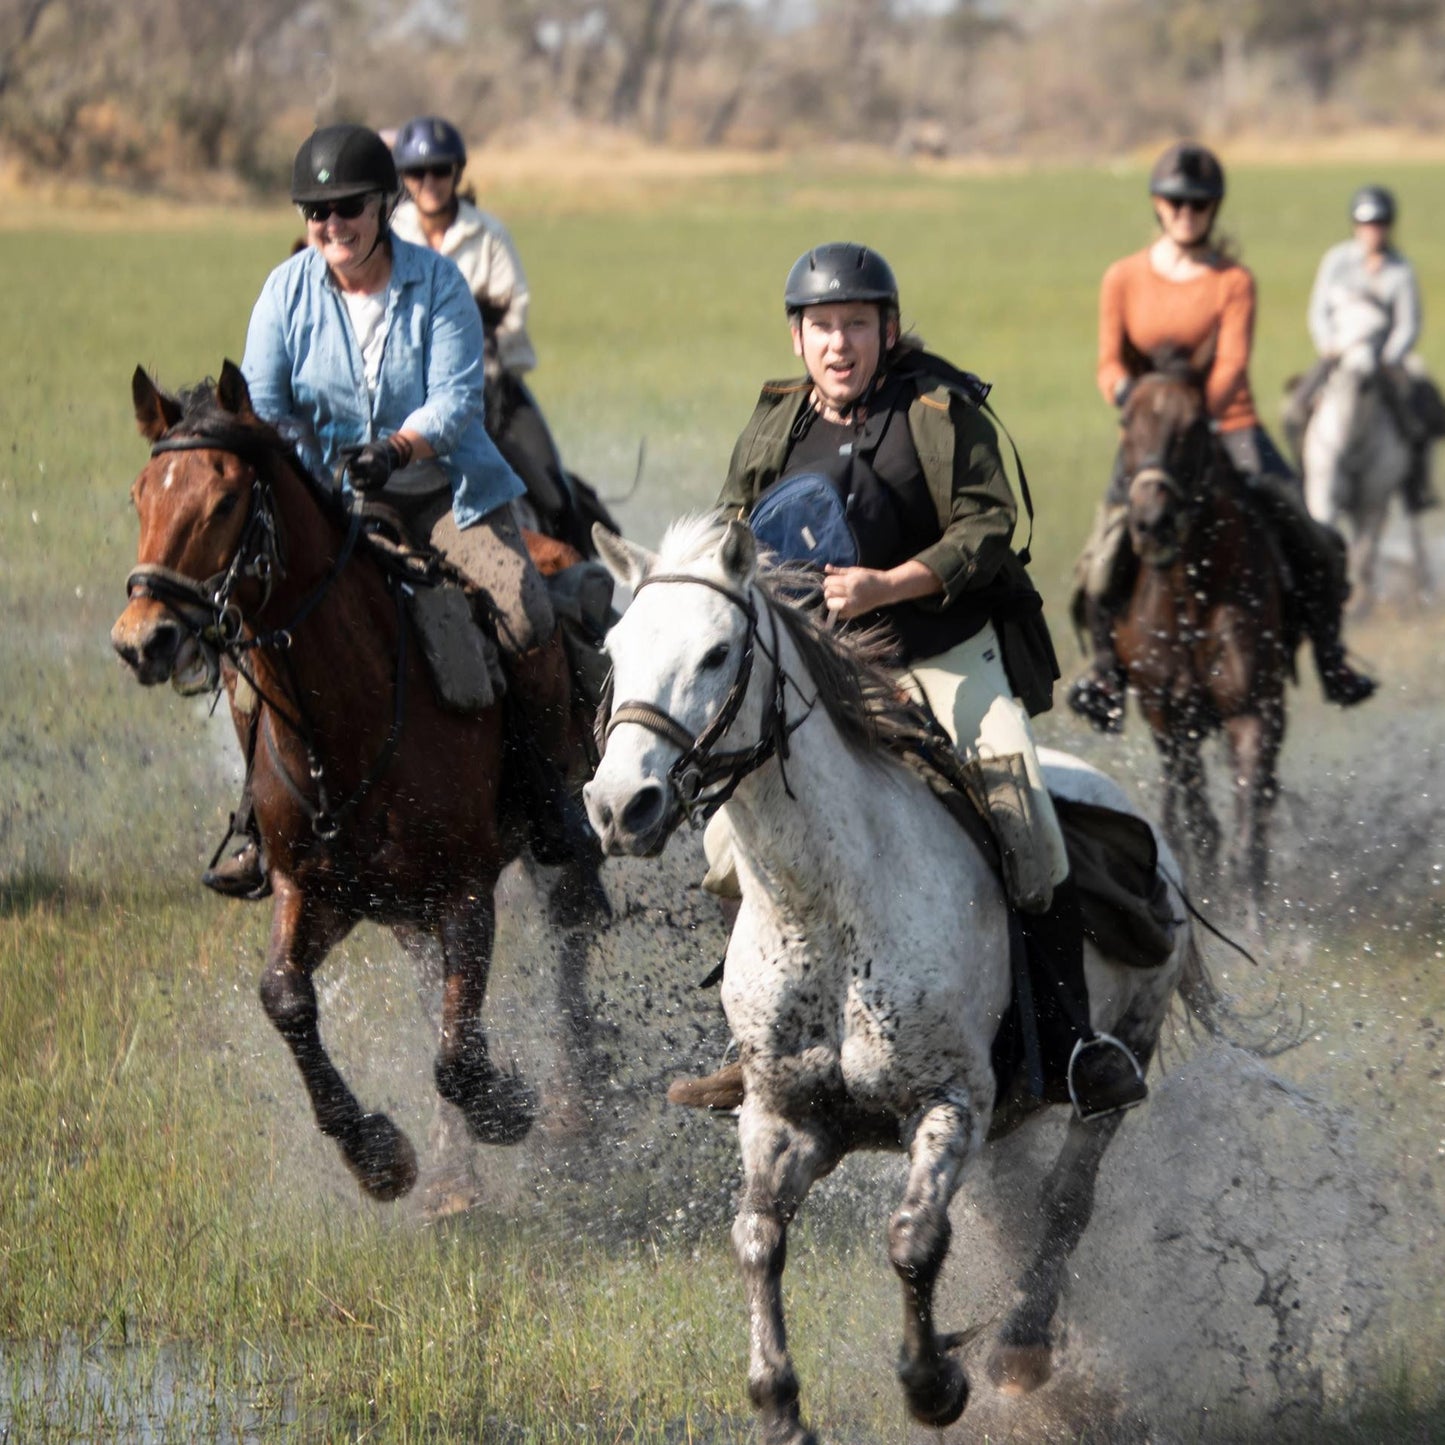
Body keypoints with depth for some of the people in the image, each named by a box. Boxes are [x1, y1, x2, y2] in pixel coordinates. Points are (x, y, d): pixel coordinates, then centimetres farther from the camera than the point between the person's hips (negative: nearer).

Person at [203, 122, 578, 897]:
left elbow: (456, 400, -15)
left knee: (526, 620, -22)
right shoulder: (288, 290, -2)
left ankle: (547, 780, 1)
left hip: (444, 489, -2)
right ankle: (258, 823, -2)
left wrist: (398, 448, -33)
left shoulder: (437, 282, -7)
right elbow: (259, 404, -2)